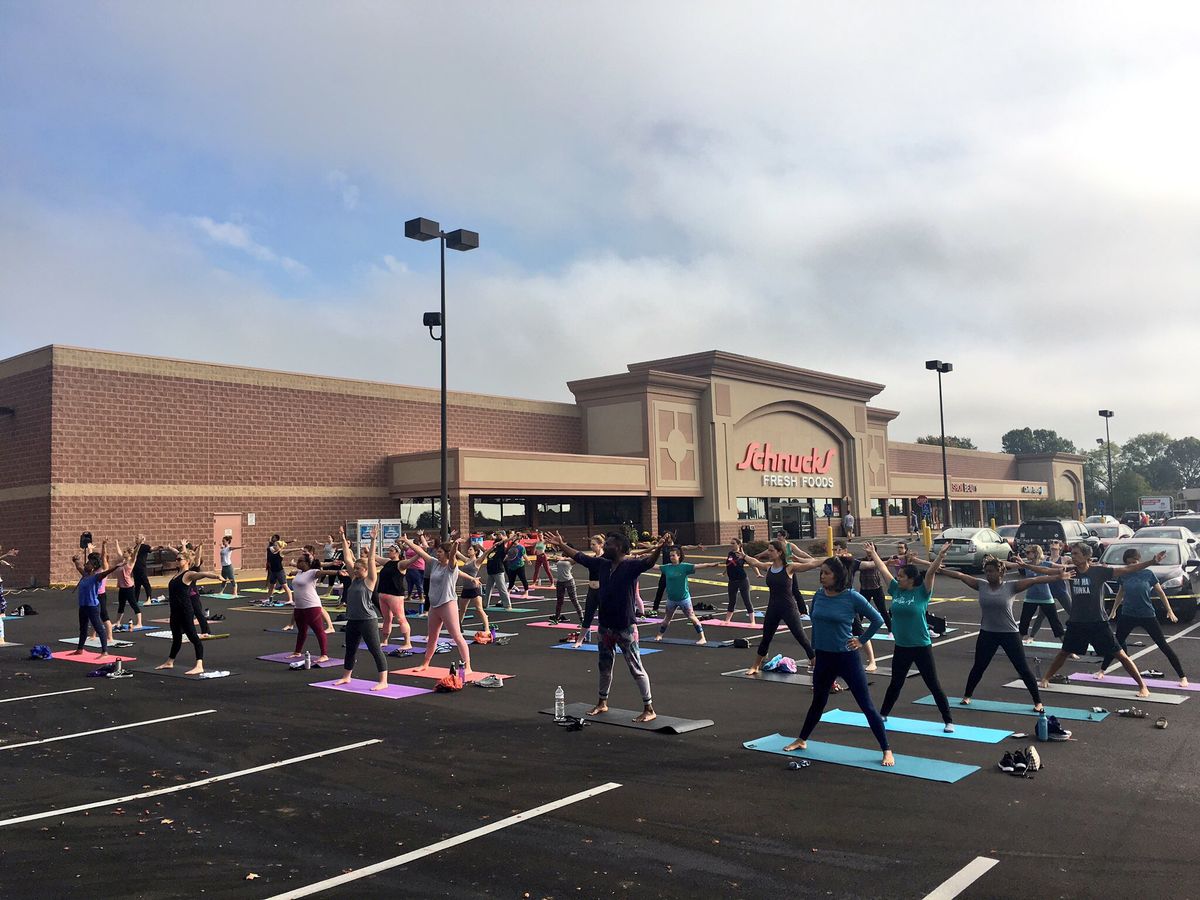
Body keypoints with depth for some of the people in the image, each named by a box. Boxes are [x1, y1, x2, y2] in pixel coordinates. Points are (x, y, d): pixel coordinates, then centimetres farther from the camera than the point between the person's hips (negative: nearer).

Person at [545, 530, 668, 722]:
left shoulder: (631, 566, -16)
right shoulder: (602, 564, 4)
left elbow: (649, 562, -34)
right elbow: (579, 557, 15)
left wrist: (658, 549, -54)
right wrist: (561, 545, 19)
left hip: (625, 628, -7)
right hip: (605, 626, 7)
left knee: (636, 668, -2)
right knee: (604, 666, 21)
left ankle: (649, 709, 5)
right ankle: (602, 703, 38)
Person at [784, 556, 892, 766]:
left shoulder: (852, 597, -14)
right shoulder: (819, 596, -1)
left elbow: (877, 620, -4)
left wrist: (861, 641, -5)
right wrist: (814, 651, 16)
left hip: (847, 658, -4)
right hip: (824, 657, 4)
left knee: (867, 705, 1)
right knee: (818, 702, 21)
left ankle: (887, 751, 10)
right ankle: (801, 740, 38)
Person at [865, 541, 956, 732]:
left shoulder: (922, 592, -11)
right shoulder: (896, 590, 1)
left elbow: (931, 572, -24)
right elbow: (883, 569, 9)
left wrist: (941, 555, -37)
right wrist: (873, 553, 16)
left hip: (922, 647, -5)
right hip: (901, 647, 5)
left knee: (934, 685, 3)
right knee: (895, 684, 19)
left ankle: (948, 721, 13)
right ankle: (883, 714, 34)